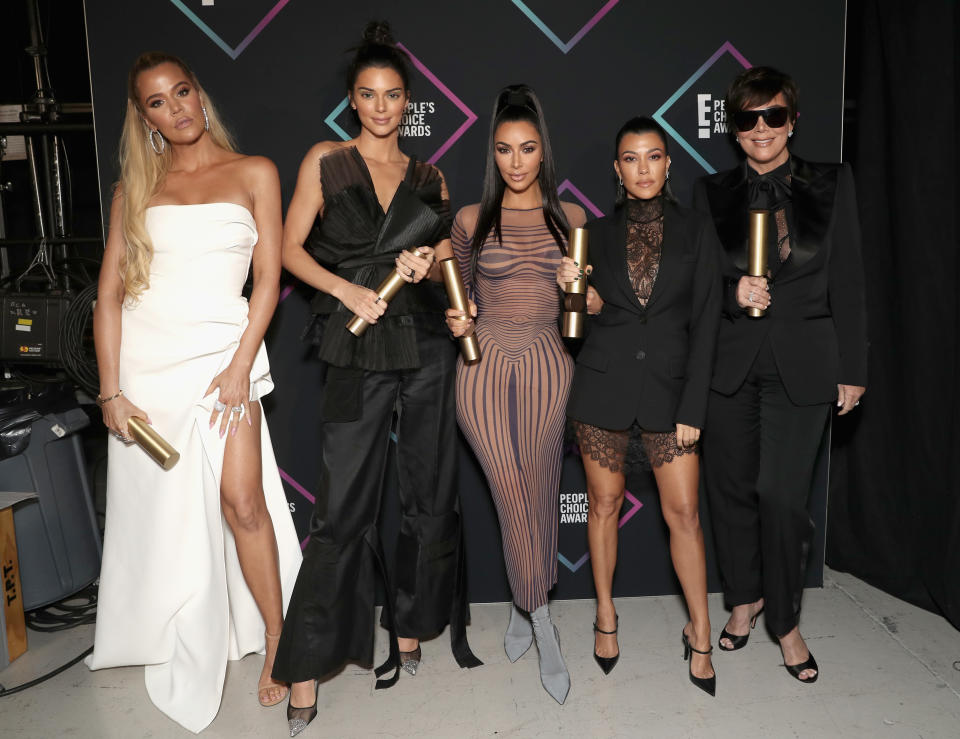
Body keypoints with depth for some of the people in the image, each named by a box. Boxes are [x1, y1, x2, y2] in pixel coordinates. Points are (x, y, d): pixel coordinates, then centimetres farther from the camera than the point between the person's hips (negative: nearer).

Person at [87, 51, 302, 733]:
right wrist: (110, 389, -2)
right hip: (144, 356, 3)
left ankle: (275, 639, 8)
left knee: (241, 498, -10)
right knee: (158, 512, 9)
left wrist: (240, 366, -9)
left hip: (221, 349, -2)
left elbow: (268, 278, 1)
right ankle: (178, 652, 29)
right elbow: (111, 291, 6)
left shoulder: (254, 173, 6)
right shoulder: (136, 187, 11)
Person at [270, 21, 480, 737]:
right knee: (343, 509, -4)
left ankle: (410, 631, 27)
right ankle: (307, 667, 8)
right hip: (360, 353, -3)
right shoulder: (326, 161, 6)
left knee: (431, 498, 8)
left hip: (429, 346, 4)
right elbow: (292, 248, 2)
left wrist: (429, 260, -2)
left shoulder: (429, 177, 13)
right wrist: (349, 291, -12)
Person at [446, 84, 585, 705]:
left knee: (540, 496, 7)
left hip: (548, 369, 1)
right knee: (516, 498, -1)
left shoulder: (570, 218, 7)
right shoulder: (471, 220, 4)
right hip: (486, 372, -1)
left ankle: (524, 604, 30)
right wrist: (458, 321, -8)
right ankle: (544, 627, 13)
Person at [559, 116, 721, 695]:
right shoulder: (599, 233, 6)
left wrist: (693, 408, -7)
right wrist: (579, 289, -13)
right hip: (604, 384, 1)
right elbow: (596, 310, 10)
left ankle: (701, 636, 18)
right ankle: (606, 615, 29)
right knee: (605, 503, 10)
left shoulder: (696, 231, 2)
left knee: (684, 512, 1)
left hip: (669, 387, -1)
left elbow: (705, 323, -2)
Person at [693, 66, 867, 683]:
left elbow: (848, 281, 4)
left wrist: (853, 370, 2)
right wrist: (733, 292, -14)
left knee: (783, 494, -4)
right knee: (732, 488, 10)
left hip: (802, 365, -1)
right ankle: (745, 600, 33)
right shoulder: (712, 193, 6)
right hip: (728, 361, 2)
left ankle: (786, 620, 20)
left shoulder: (832, 184, 4)